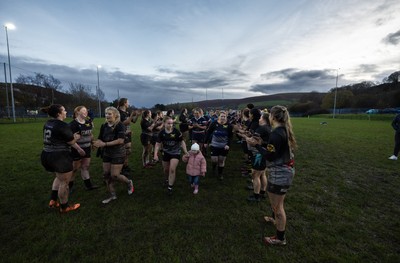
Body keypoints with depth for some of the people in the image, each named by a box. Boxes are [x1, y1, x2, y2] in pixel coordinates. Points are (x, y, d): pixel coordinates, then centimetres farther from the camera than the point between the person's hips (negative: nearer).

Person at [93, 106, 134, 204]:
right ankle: (112, 195, 25)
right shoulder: (104, 126, 1)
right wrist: (97, 142, -19)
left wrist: (105, 144, -26)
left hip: (118, 154, -6)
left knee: (114, 176, -4)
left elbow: (120, 140, -25)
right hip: (107, 154, 7)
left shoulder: (120, 125, -17)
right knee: (106, 175, 9)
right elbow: (100, 139, 5)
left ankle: (129, 183, 26)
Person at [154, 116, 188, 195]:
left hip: (175, 153, -3)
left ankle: (170, 187, 4)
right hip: (166, 153, 3)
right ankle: (167, 180, 48)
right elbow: (158, 144, -6)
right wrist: (155, 154, -15)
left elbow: (182, 142, -9)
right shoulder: (162, 133, -11)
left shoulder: (176, 131, -18)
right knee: (166, 169, 15)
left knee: (172, 169, -12)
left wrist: (186, 152, -9)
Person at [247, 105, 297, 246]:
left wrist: (257, 145, -17)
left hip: (279, 173, -10)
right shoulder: (283, 130, 5)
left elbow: (270, 156, -24)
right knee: (277, 202, 31)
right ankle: (276, 218, 56)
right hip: (285, 170, 10)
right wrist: (262, 143, 7)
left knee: (277, 205, 6)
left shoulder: (276, 134, -25)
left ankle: (280, 238, 24)